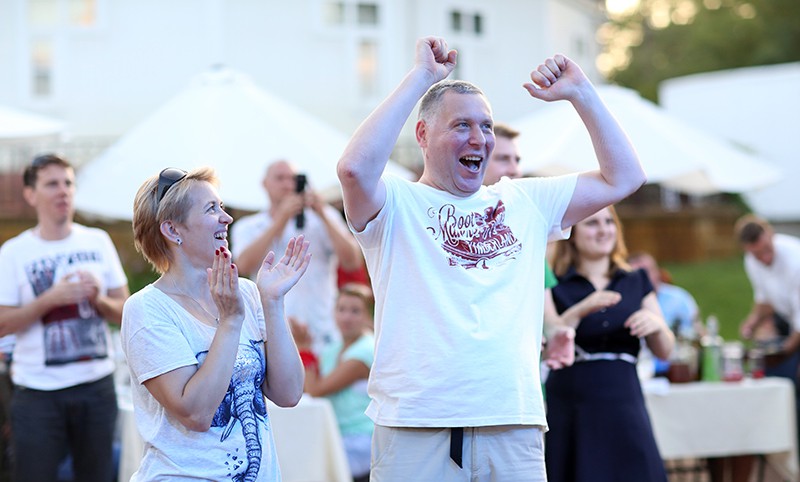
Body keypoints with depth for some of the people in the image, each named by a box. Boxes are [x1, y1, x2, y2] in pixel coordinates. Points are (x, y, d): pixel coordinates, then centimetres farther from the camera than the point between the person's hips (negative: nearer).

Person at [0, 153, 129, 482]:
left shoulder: (99, 242, 6)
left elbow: (124, 313, 9)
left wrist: (98, 299, -11)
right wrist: (50, 299, -17)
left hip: (97, 384, 3)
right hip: (38, 392, -2)